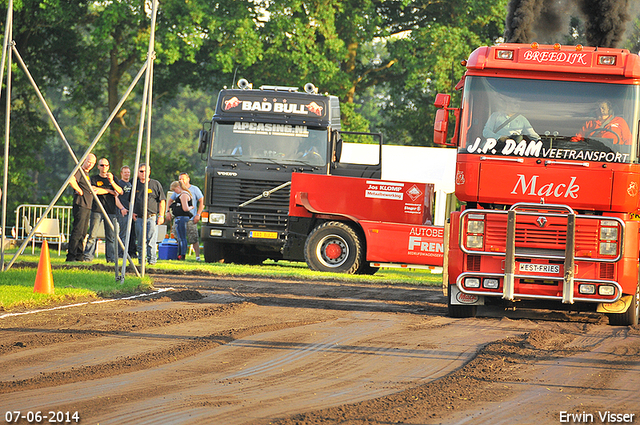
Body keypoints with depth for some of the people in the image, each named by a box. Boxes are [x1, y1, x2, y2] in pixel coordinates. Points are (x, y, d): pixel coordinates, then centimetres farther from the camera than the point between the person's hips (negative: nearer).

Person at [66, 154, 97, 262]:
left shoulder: (87, 174, 22)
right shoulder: (79, 171, -7)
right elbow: (71, 180, -29)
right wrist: (79, 190, -19)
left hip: (87, 207, 10)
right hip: (80, 205, -10)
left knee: (83, 233, 10)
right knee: (77, 231, -13)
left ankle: (79, 257, 12)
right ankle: (71, 256, -14)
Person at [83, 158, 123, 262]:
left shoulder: (113, 178, 18)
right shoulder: (94, 178, 10)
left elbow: (120, 191, 6)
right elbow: (94, 190, -8)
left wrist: (112, 182, -9)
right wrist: (109, 191, -3)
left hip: (110, 210, 3)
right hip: (97, 210, -3)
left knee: (111, 236, 0)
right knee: (92, 235, -8)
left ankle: (111, 258, 3)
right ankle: (87, 257, -7)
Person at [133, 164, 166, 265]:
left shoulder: (155, 184, 3)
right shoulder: (135, 184, 13)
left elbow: (162, 200, 2)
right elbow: (132, 200, 23)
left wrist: (161, 216, -4)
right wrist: (133, 212, 9)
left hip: (152, 217, -4)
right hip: (139, 218, 4)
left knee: (151, 241, -9)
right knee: (140, 241, 5)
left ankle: (152, 259, -5)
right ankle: (141, 260, 11)